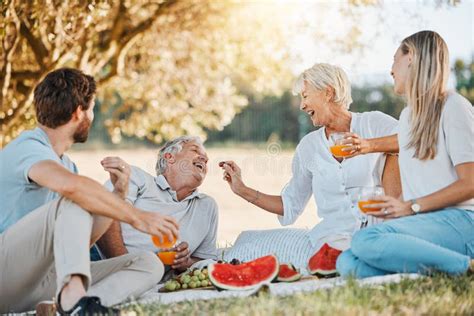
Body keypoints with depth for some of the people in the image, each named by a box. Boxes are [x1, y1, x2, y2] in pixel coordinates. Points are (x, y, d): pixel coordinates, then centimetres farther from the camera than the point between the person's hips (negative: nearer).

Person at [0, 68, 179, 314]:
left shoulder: (64, 163, 19)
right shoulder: (27, 148, -11)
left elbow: (85, 239, 17)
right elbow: (71, 185, -35)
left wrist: (119, 193, 4)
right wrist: (136, 217, -28)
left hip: (42, 278, 8)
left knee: (149, 264, -8)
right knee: (75, 201, -27)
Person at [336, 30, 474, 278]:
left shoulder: (453, 107, -3)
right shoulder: (408, 115, 20)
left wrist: (412, 207, -13)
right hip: (421, 223, 7)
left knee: (366, 240, -32)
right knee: (348, 263, -21)